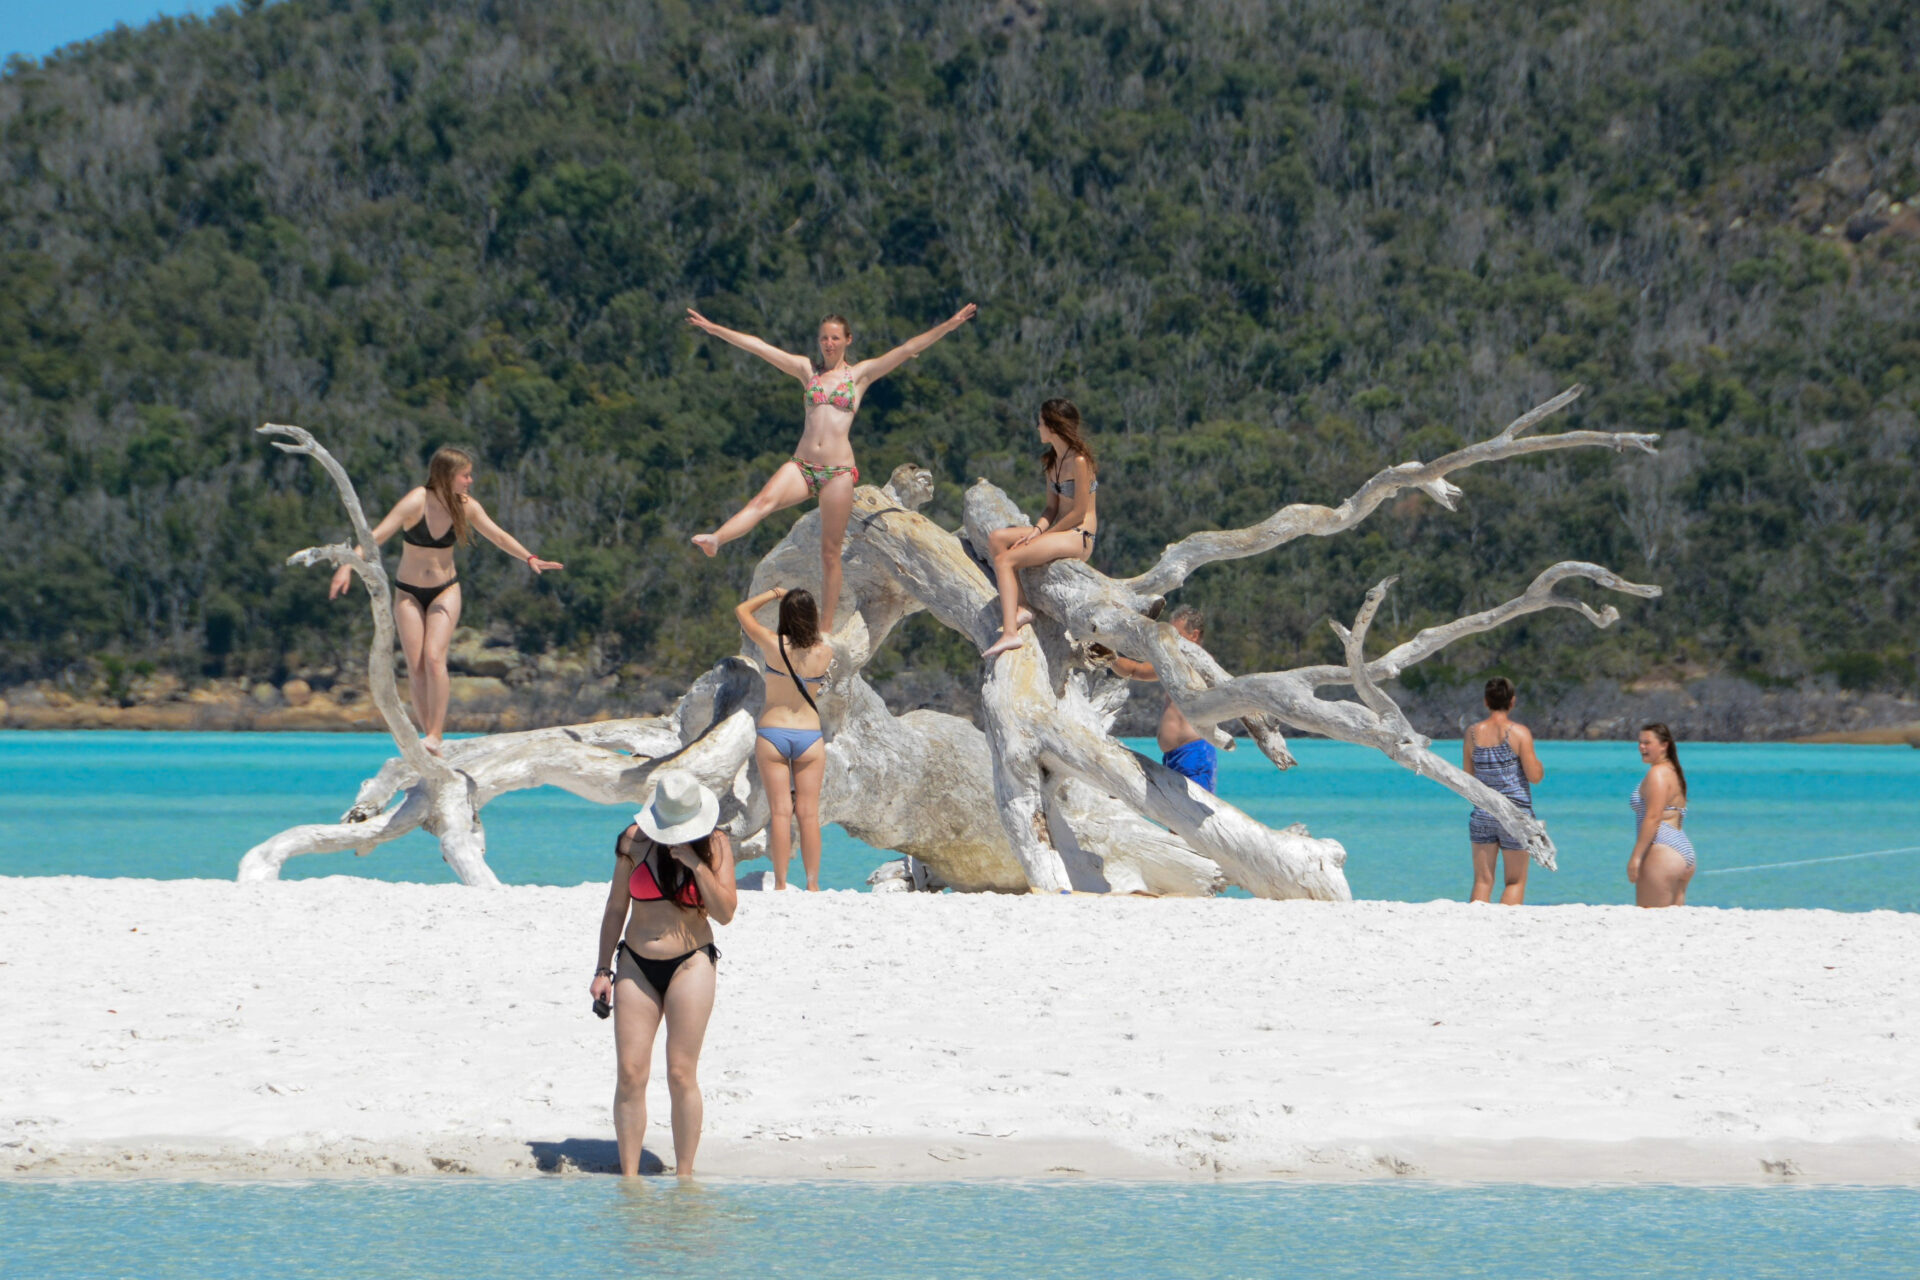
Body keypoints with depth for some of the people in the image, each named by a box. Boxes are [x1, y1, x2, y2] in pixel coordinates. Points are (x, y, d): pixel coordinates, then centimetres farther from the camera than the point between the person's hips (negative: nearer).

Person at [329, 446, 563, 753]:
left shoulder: (466, 507, -6)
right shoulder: (416, 502, -17)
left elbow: (498, 536, 9)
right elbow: (377, 536, -24)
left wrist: (530, 559, 2)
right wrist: (348, 566, -35)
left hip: (445, 591, 1)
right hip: (409, 593, -1)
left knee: (434, 658, -17)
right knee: (415, 667, -7)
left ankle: (435, 737, -17)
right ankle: (429, 735, 2)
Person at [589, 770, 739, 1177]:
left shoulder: (714, 845, -4)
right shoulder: (635, 842, 0)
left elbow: (725, 911, -12)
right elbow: (616, 907, 8)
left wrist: (696, 864, -20)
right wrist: (603, 968, 7)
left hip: (690, 964, -2)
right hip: (636, 965, 2)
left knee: (681, 1075, -4)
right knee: (630, 1074, -3)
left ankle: (684, 1177, 5)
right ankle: (629, 1177, 4)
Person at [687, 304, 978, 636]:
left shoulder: (861, 374, 8)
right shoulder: (807, 369, 13)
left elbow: (909, 349, 2)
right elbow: (758, 347, 11)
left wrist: (949, 325, -5)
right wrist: (713, 329, 9)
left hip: (838, 471, -1)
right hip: (802, 465, 1)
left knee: (830, 552, 0)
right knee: (765, 500, -30)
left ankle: (825, 629, 4)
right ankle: (715, 540, -51)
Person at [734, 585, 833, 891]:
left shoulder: (773, 644, -11)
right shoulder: (825, 652, -6)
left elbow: (742, 610, 6)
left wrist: (774, 594, 13)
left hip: (772, 735, -1)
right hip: (810, 736, 1)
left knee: (781, 811, -1)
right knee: (809, 813, 4)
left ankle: (781, 884, -4)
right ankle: (813, 884, 3)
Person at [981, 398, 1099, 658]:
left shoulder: (1079, 461, -15)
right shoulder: (1052, 461, 14)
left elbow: (1080, 512, -16)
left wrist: (1045, 534, -12)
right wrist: (1038, 529, -6)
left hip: (1080, 537, -9)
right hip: (1057, 530, 9)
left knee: (1005, 560, -23)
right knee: (997, 537, -7)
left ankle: (1010, 634, -29)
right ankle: (1019, 608, -14)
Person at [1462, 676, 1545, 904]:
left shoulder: (1473, 733, 1)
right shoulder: (1519, 732, -10)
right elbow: (1534, 775, -10)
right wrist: (1539, 765, 11)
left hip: (1482, 813, 3)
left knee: (1482, 881, 7)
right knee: (1516, 881, 6)